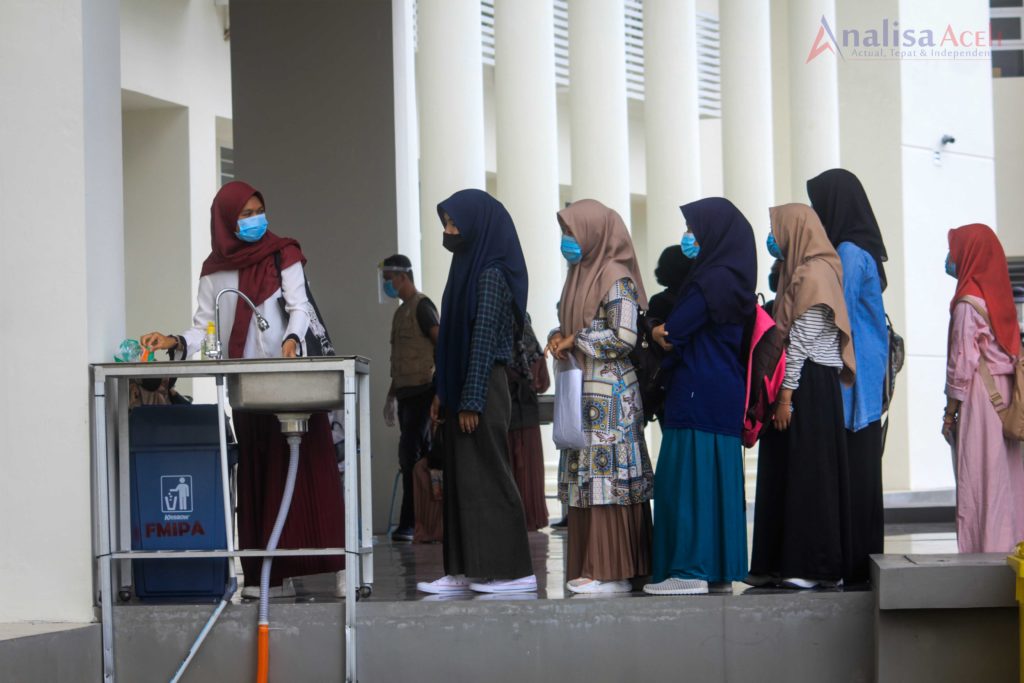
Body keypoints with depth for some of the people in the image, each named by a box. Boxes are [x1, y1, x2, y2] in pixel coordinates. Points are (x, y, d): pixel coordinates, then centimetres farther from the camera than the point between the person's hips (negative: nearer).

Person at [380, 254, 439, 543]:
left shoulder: (422, 306, -7)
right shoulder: (401, 312, 20)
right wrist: (391, 396, 25)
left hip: (422, 389, -9)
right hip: (406, 391, 9)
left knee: (410, 454, -13)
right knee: (419, 454, 7)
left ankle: (409, 522, -14)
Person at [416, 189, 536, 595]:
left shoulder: (490, 274, -13)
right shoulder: (468, 267, 15)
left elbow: (484, 340, -17)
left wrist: (470, 401, -19)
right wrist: (443, 393, 16)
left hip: (483, 388, -9)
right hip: (462, 389, 9)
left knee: (485, 476, -6)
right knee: (461, 478, 9)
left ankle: (513, 572, -2)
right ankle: (466, 571, 12)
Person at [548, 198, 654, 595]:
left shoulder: (616, 279, -9)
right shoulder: (581, 275, 17)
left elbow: (624, 337, -17)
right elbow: (568, 324, 24)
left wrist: (577, 340, -9)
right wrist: (559, 338, 2)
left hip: (610, 394, -9)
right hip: (582, 393, 9)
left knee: (608, 475, -8)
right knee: (585, 477, 7)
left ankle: (614, 573, -6)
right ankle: (591, 567, 10)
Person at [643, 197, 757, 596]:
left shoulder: (713, 280, -15)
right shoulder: (735, 279, 14)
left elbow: (672, 331, -14)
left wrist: (659, 332, 6)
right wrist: (670, 334, -1)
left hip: (698, 394, -9)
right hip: (726, 394, 9)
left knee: (688, 477, -7)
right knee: (720, 477, 10)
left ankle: (691, 570, -7)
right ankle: (721, 569, 13)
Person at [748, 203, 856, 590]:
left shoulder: (813, 275, -11)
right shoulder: (802, 273, 18)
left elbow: (801, 341, -17)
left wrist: (786, 395, -19)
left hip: (809, 385, -10)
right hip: (806, 386, 10)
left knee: (808, 473, -7)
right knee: (787, 474, 9)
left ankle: (815, 566, -4)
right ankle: (787, 563, 11)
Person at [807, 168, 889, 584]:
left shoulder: (849, 254, -13)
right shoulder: (858, 250, 16)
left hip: (849, 382, -10)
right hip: (862, 383, 10)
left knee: (850, 472, -8)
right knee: (858, 472, 9)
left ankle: (853, 562, -7)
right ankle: (861, 559, 11)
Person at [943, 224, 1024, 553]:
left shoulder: (968, 301, -12)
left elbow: (963, 362, -14)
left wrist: (950, 412, -9)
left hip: (979, 399, -8)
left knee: (978, 480, -5)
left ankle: (983, 550, -6)